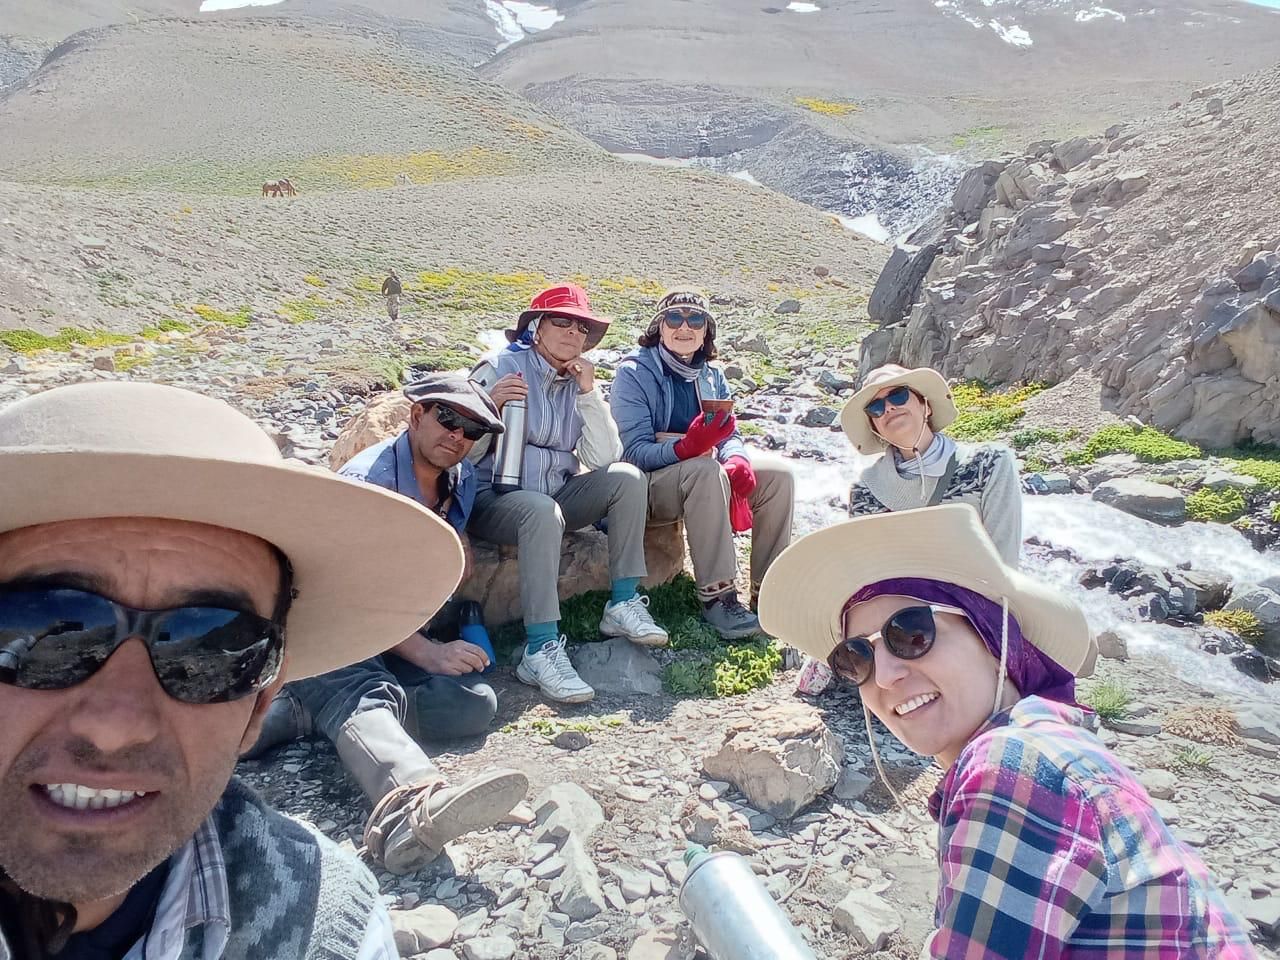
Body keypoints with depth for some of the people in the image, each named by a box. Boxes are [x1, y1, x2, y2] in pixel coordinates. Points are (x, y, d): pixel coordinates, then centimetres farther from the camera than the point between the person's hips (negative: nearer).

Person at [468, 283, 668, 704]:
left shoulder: (578, 381, 9)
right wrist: (490, 406, -29)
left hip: (556, 493, 6)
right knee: (542, 510, -37)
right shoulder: (501, 368, -6)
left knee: (627, 477, -15)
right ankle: (541, 650, -38)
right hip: (494, 499, -5)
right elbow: (464, 453, -12)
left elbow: (604, 458, -3)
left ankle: (623, 604, -13)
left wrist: (589, 392, -10)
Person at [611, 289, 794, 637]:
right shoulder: (634, 372, -12)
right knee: (706, 470, -36)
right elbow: (634, 452, -19)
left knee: (778, 473, -11)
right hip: (646, 485, -7)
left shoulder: (711, 375, 8)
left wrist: (737, 458, -21)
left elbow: (728, 433, 4)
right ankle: (717, 596, -31)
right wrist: (685, 448, -39)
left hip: (702, 473, 7)